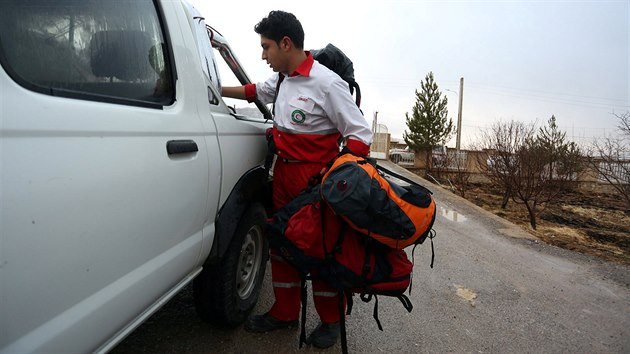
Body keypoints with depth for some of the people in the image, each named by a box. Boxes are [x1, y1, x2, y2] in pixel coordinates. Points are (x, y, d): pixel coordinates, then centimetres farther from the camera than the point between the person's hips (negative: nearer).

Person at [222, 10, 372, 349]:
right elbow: (255, 91, 31)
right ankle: (285, 312, 30)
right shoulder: (281, 80, 8)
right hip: (283, 172, 8)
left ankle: (330, 320, 26)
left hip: (315, 177, -7)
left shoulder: (327, 83, -15)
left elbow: (360, 134, -15)